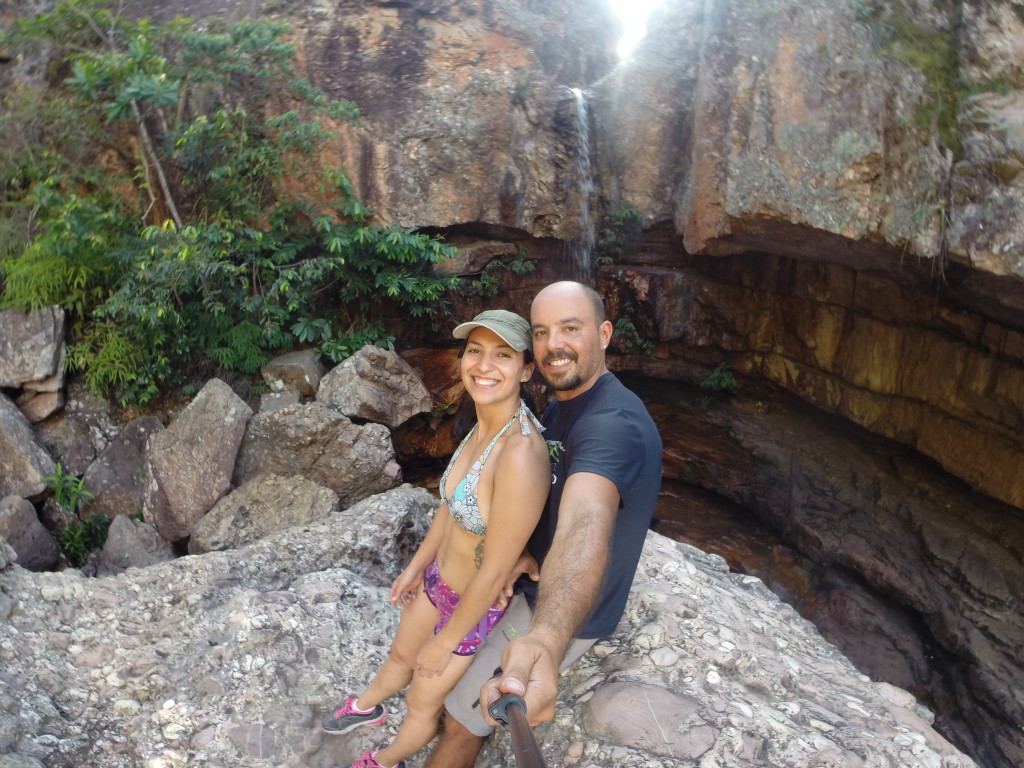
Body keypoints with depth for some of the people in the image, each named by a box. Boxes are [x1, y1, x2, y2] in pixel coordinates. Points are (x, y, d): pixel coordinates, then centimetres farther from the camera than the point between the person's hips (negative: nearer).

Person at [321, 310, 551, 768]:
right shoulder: (484, 424, -12)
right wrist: (416, 566, 15)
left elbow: (494, 573, -28)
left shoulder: (521, 453, -38)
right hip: (438, 577, 6)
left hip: (475, 606, -6)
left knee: (422, 703, 23)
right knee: (401, 655, 35)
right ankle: (367, 706, 67)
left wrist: (445, 643, -15)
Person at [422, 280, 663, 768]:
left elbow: (586, 525, -52)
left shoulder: (613, 425, -33)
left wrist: (545, 641, -69)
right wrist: (523, 549, -16)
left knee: (461, 716, -1)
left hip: (565, 613, -9)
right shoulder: (560, 405, 1)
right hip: (534, 579, 10)